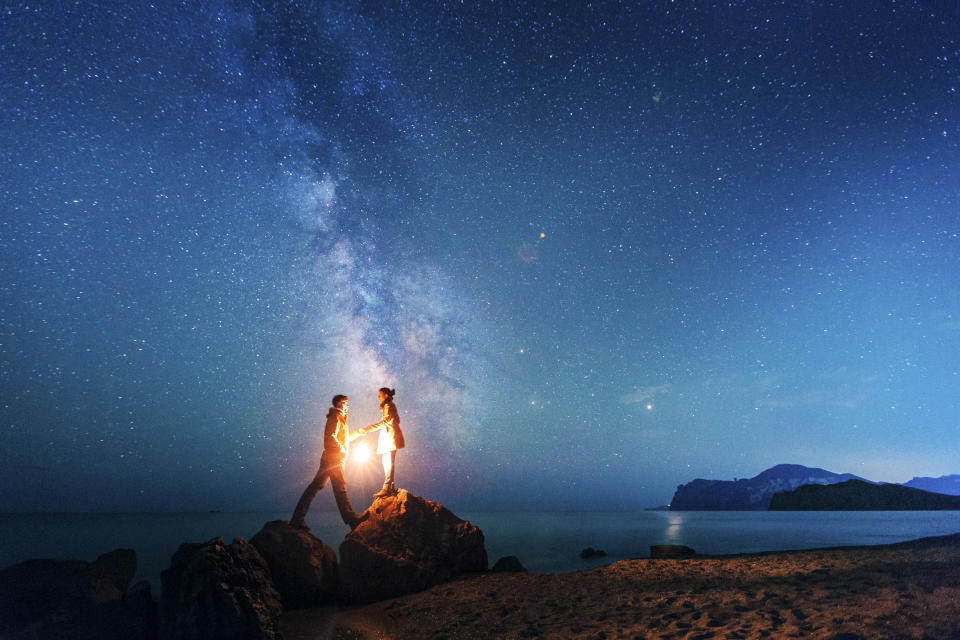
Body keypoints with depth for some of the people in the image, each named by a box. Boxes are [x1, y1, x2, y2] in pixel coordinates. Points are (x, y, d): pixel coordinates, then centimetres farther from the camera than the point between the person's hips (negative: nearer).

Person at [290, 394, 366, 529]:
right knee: (340, 488, -6)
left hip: (331, 459, 10)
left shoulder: (338, 417, 22)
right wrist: (342, 449, -15)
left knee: (316, 486, 7)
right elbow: (331, 437, -21)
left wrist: (356, 433, 30)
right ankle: (351, 520, -1)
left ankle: (297, 519, 8)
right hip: (334, 459, -10)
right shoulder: (336, 417, -9)